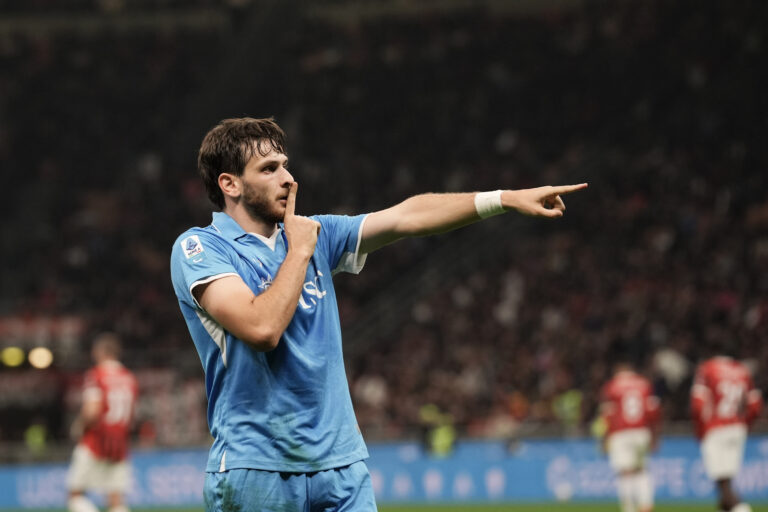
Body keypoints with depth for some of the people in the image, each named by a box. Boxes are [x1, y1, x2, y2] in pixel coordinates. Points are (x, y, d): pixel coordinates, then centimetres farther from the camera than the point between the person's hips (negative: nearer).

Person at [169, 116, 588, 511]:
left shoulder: (313, 236, 14)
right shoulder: (199, 248, -5)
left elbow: (406, 217, 9)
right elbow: (262, 328, -20)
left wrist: (506, 199, 1)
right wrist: (299, 251, -7)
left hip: (341, 462, 5)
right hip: (255, 468, -5)